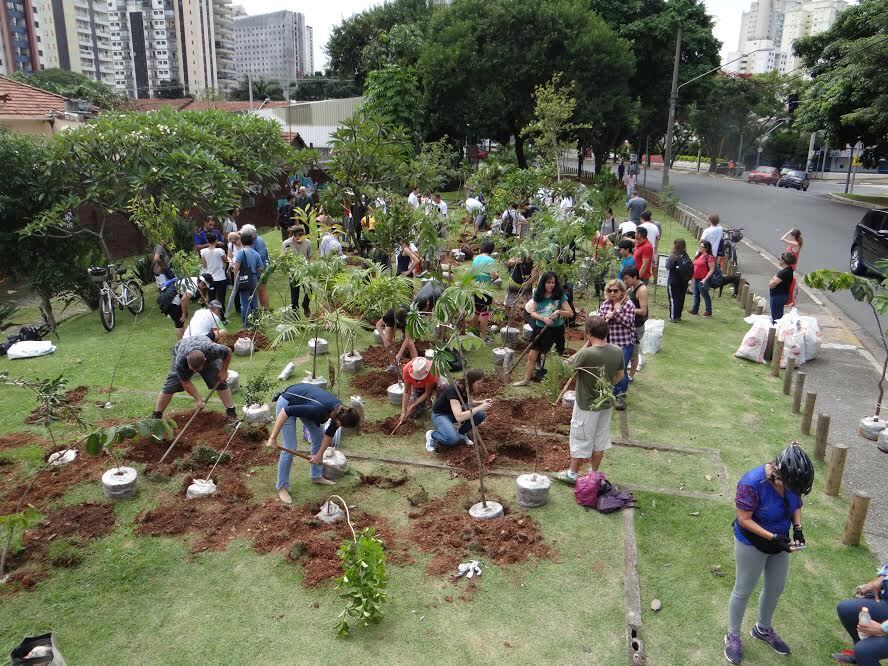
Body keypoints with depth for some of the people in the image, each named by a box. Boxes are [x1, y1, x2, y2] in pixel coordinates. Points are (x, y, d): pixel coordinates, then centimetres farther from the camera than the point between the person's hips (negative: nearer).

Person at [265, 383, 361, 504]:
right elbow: (287, 411, -36)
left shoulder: (340, 411, -15)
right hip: (287, 403, -8)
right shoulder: (319, 409, -38)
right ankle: (282, 488, 6)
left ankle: (316, 476, 25)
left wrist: (319, 455, 3)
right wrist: (273, 437, -32)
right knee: (290, 447, -8)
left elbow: (329, 434, 2)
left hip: (302, 402, 8)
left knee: (319, 437, 10)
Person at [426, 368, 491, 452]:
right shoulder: (453, 390, -34)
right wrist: (479, 407, -41)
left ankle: (461, 433, 7)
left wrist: (482, 402, -10)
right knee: (453, 439, -33)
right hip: (440, 415, -7)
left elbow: (468, 402, 9)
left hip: (456, 411, 7)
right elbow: (459, 417, -43)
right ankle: (432, 435, -4)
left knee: (480, 414, -14)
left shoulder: (467, 388, -13)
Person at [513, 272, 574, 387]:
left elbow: (571, 313, -6)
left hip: (556, 329, -3)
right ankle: (526, 380, 19)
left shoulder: (560, 296, -6)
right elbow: (532, 312, 1)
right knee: (532, 356, 6)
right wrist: (543, 318, -16)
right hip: (540, 329, 3)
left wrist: (559, 312, -25)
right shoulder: (538, 296, 3)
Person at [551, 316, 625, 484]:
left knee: (580, 440, 11)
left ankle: (572, 473, 25)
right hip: (606, 404, 5)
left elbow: (569, 364, -9)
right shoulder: (617, 351, -10)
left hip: (586, 406, -5)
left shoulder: (587, 354, -28)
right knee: (600, 439, 18)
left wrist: (586, 345, -8)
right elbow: (619, 376, 5)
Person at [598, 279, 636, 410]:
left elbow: (628, 322, -16)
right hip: (609, 342, 5)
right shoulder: (605, 304, 6)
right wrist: (606, 317, -15)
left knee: (621, 369, -3)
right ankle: (614, 392, 30)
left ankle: (621, 396, 11)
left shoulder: (629, 304, -8)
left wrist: (617, 311, -21)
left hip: (625, 343, -4)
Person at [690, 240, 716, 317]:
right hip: (696, 279, 8)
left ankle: (709, 311, 12)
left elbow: (712, 270, -17)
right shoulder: (698, 255, 11)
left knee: (705, 295, 1)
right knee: (696, 294, 13)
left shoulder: (709, 257, -15)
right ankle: (695, 309, 22)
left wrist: (705, 279, -21)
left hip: (703, 279, -8)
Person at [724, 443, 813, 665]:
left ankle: (763, 629, 47)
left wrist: (798, 528, -14)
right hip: (752, 544, -6)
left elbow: (797, 505, 2)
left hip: (779, 542, 6)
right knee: (743, 590, 11)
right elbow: (744, 520, -26)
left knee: (776, 588, 22)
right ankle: (732, 636, 33)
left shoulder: (791, 479, -18)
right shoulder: (752, 483, -35)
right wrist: (773, 538, -30)